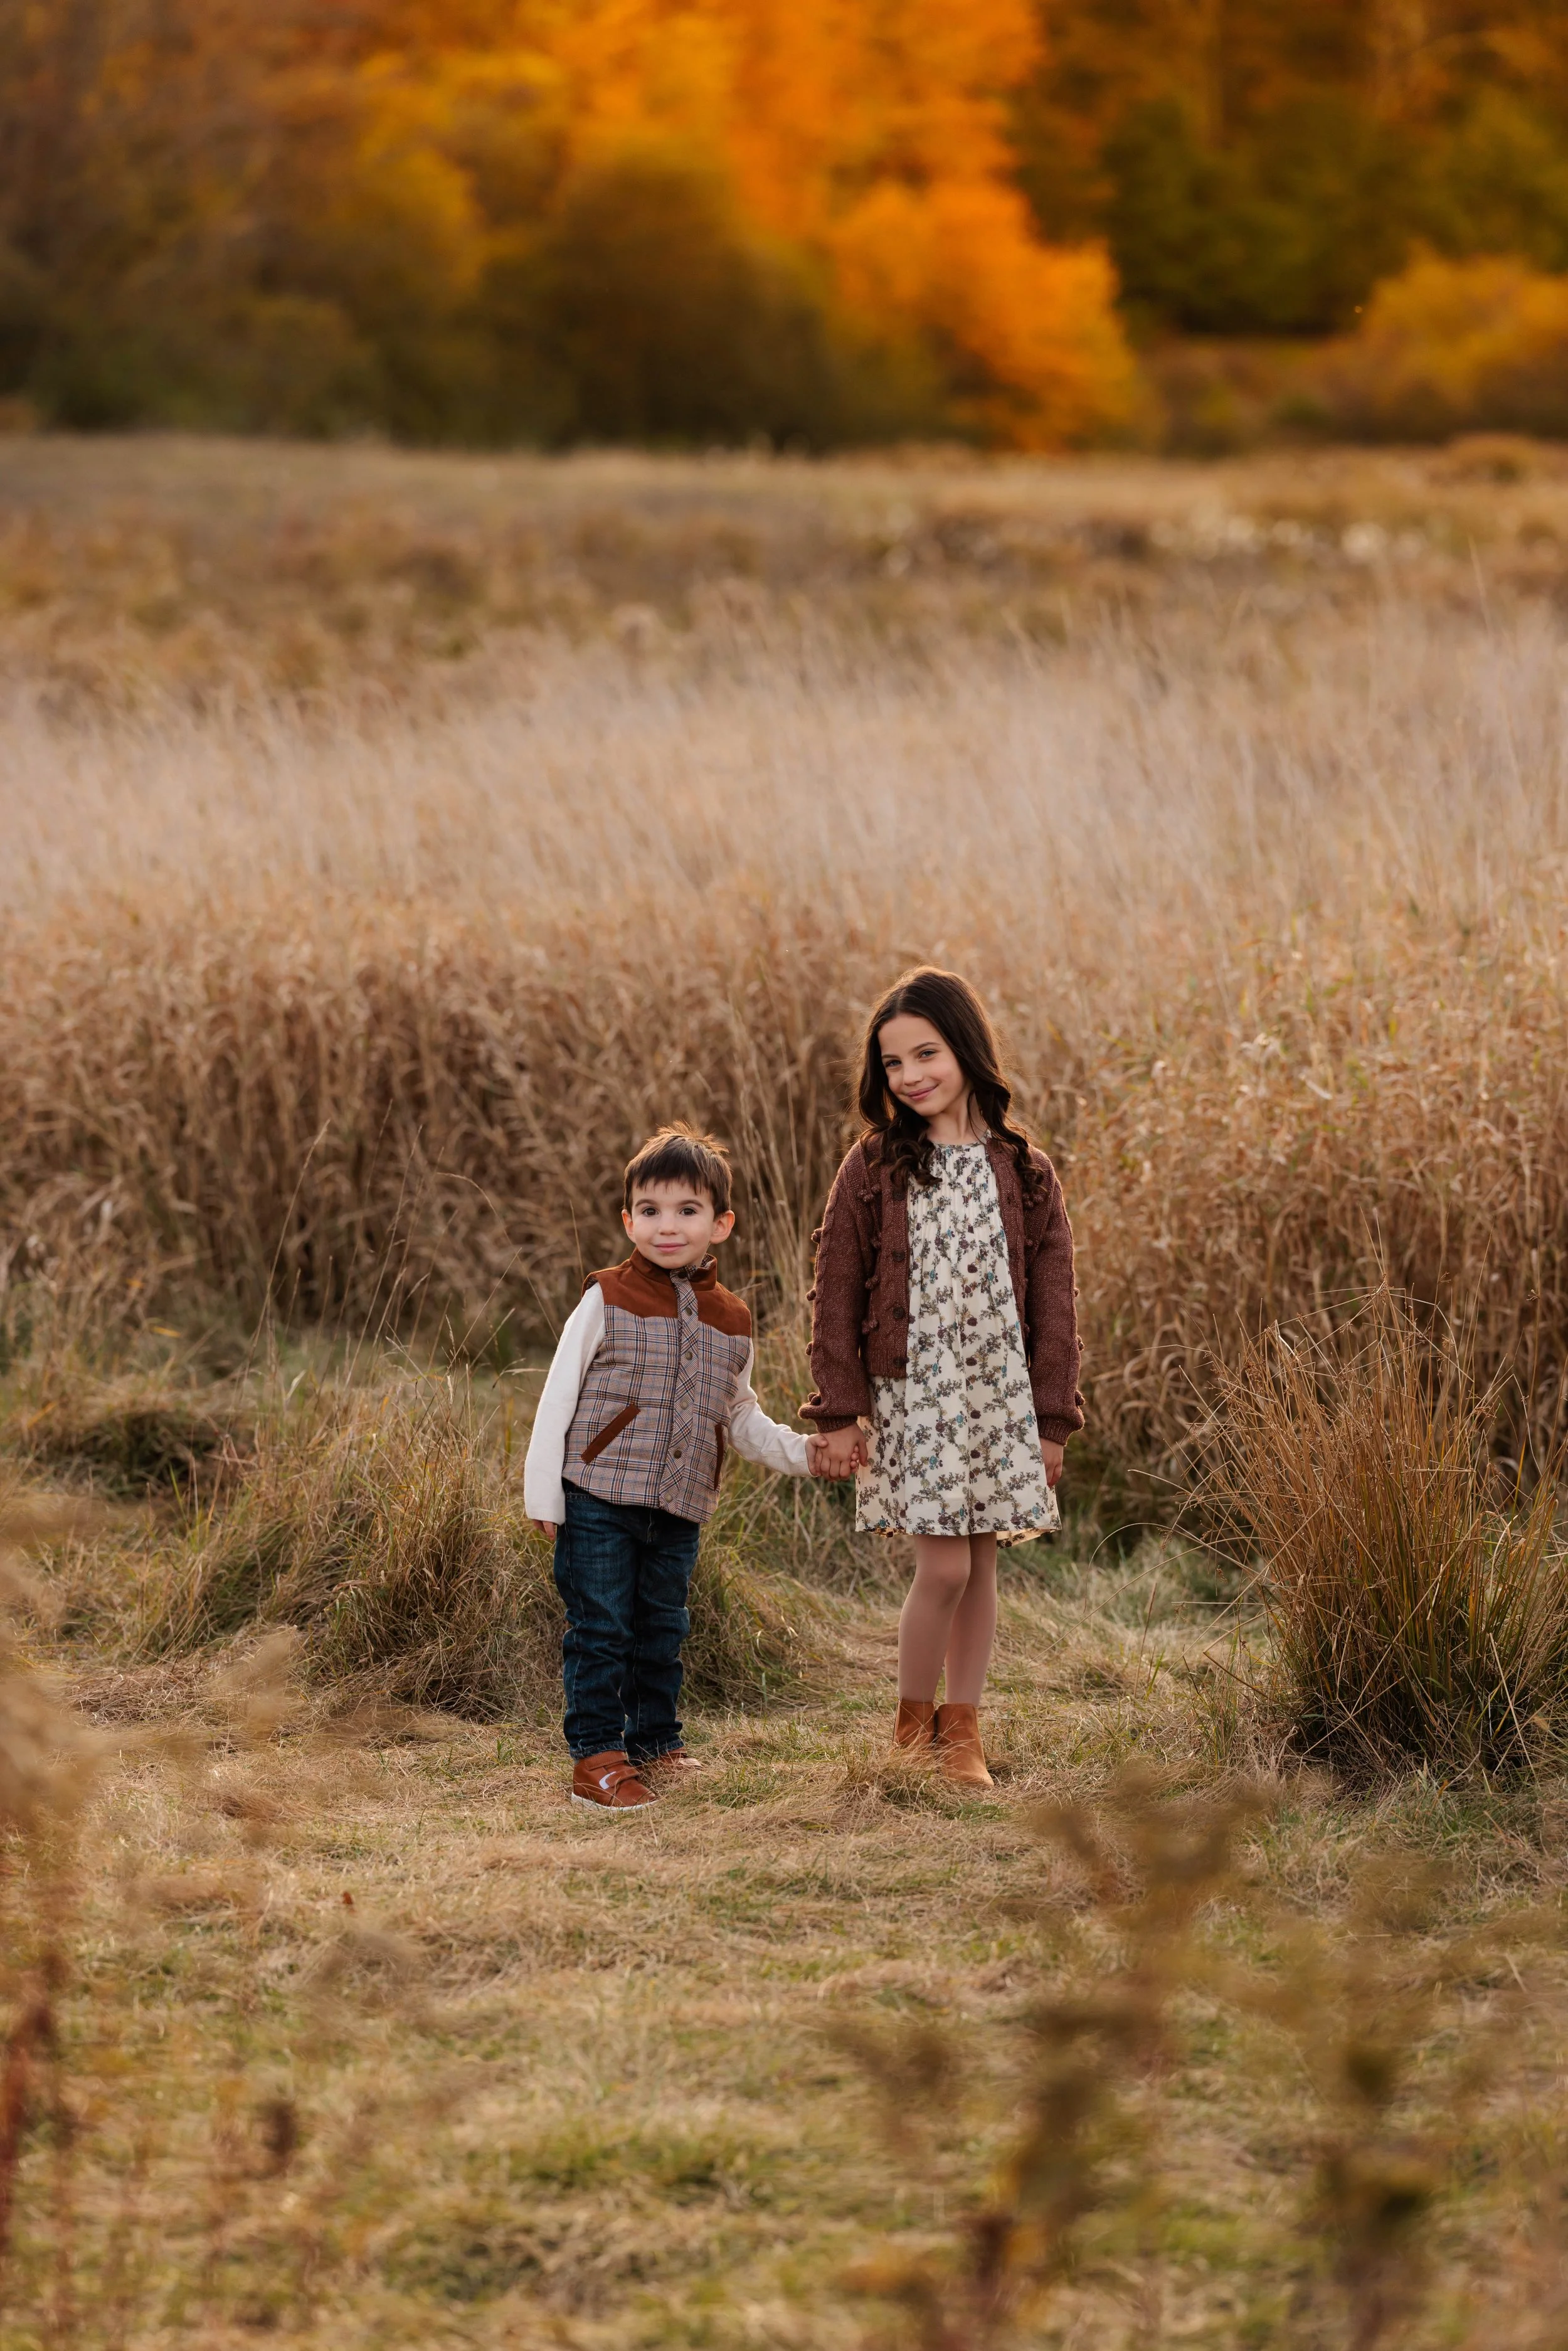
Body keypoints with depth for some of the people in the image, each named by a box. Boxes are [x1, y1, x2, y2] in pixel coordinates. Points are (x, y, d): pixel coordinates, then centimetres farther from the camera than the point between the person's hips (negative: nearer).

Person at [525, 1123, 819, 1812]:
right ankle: (596, 1756, 5)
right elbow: (558, 1398, -3)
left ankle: (656, 1744, 26)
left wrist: (802, 1451, 5)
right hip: (598, 1502, -4)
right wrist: (543, 1494, -8)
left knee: (662, 1632, 14)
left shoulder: (729, 1321, 9)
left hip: (678, 1511, 4)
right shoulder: (607, 1301, -4)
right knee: (600, 1630, -2)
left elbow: (740, 1416, 20)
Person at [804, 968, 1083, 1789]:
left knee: (981, 1565, 7)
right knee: (943, 1566, -9)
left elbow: (1053, 1299, 5)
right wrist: (840, 1413, -5)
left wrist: (1051, 1419, 2)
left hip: (1000, 1394, 3)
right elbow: (836, 1293, -1)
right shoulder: (874, 1167, -2)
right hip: (911, 1392, -2)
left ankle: (962, 1734, 18)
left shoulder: (1023, 1172, 2)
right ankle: (911, 1725, 9)